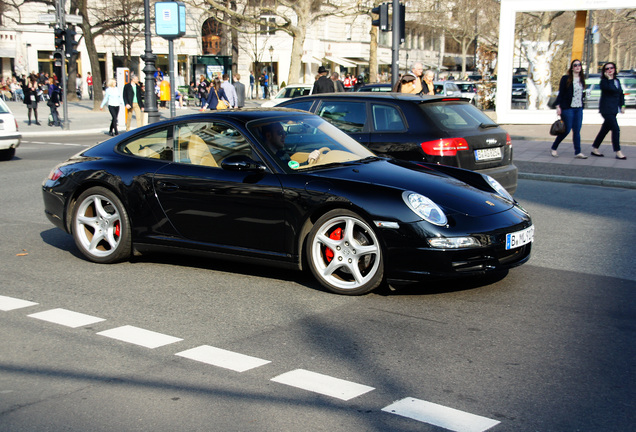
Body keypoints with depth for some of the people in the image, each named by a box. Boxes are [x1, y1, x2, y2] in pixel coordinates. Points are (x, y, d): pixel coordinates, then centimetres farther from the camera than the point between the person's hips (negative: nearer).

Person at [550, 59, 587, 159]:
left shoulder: (582, 80, 12)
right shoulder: (566, 79, -3)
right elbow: (560, 93, -5)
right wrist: (558, 106, -11)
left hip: (579, 109, 5)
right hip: (567, 108, -5)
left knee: (577, 131, 3)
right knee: (567, 130, -4)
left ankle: (578, 152, 4)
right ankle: (553, 148, 12)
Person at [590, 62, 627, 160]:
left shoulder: (617, 81, 16)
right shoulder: (604, 81, -7)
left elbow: (621, 94, 21)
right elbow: (612, 89, -24)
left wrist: (622, 105, 12)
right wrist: (609, 79, -15)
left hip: (613, 110, 8)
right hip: (607, 109, -8)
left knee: (604, 130, 11)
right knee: (616, 129, -12)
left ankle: (594, 149, 19)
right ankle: (618, 152, -8)